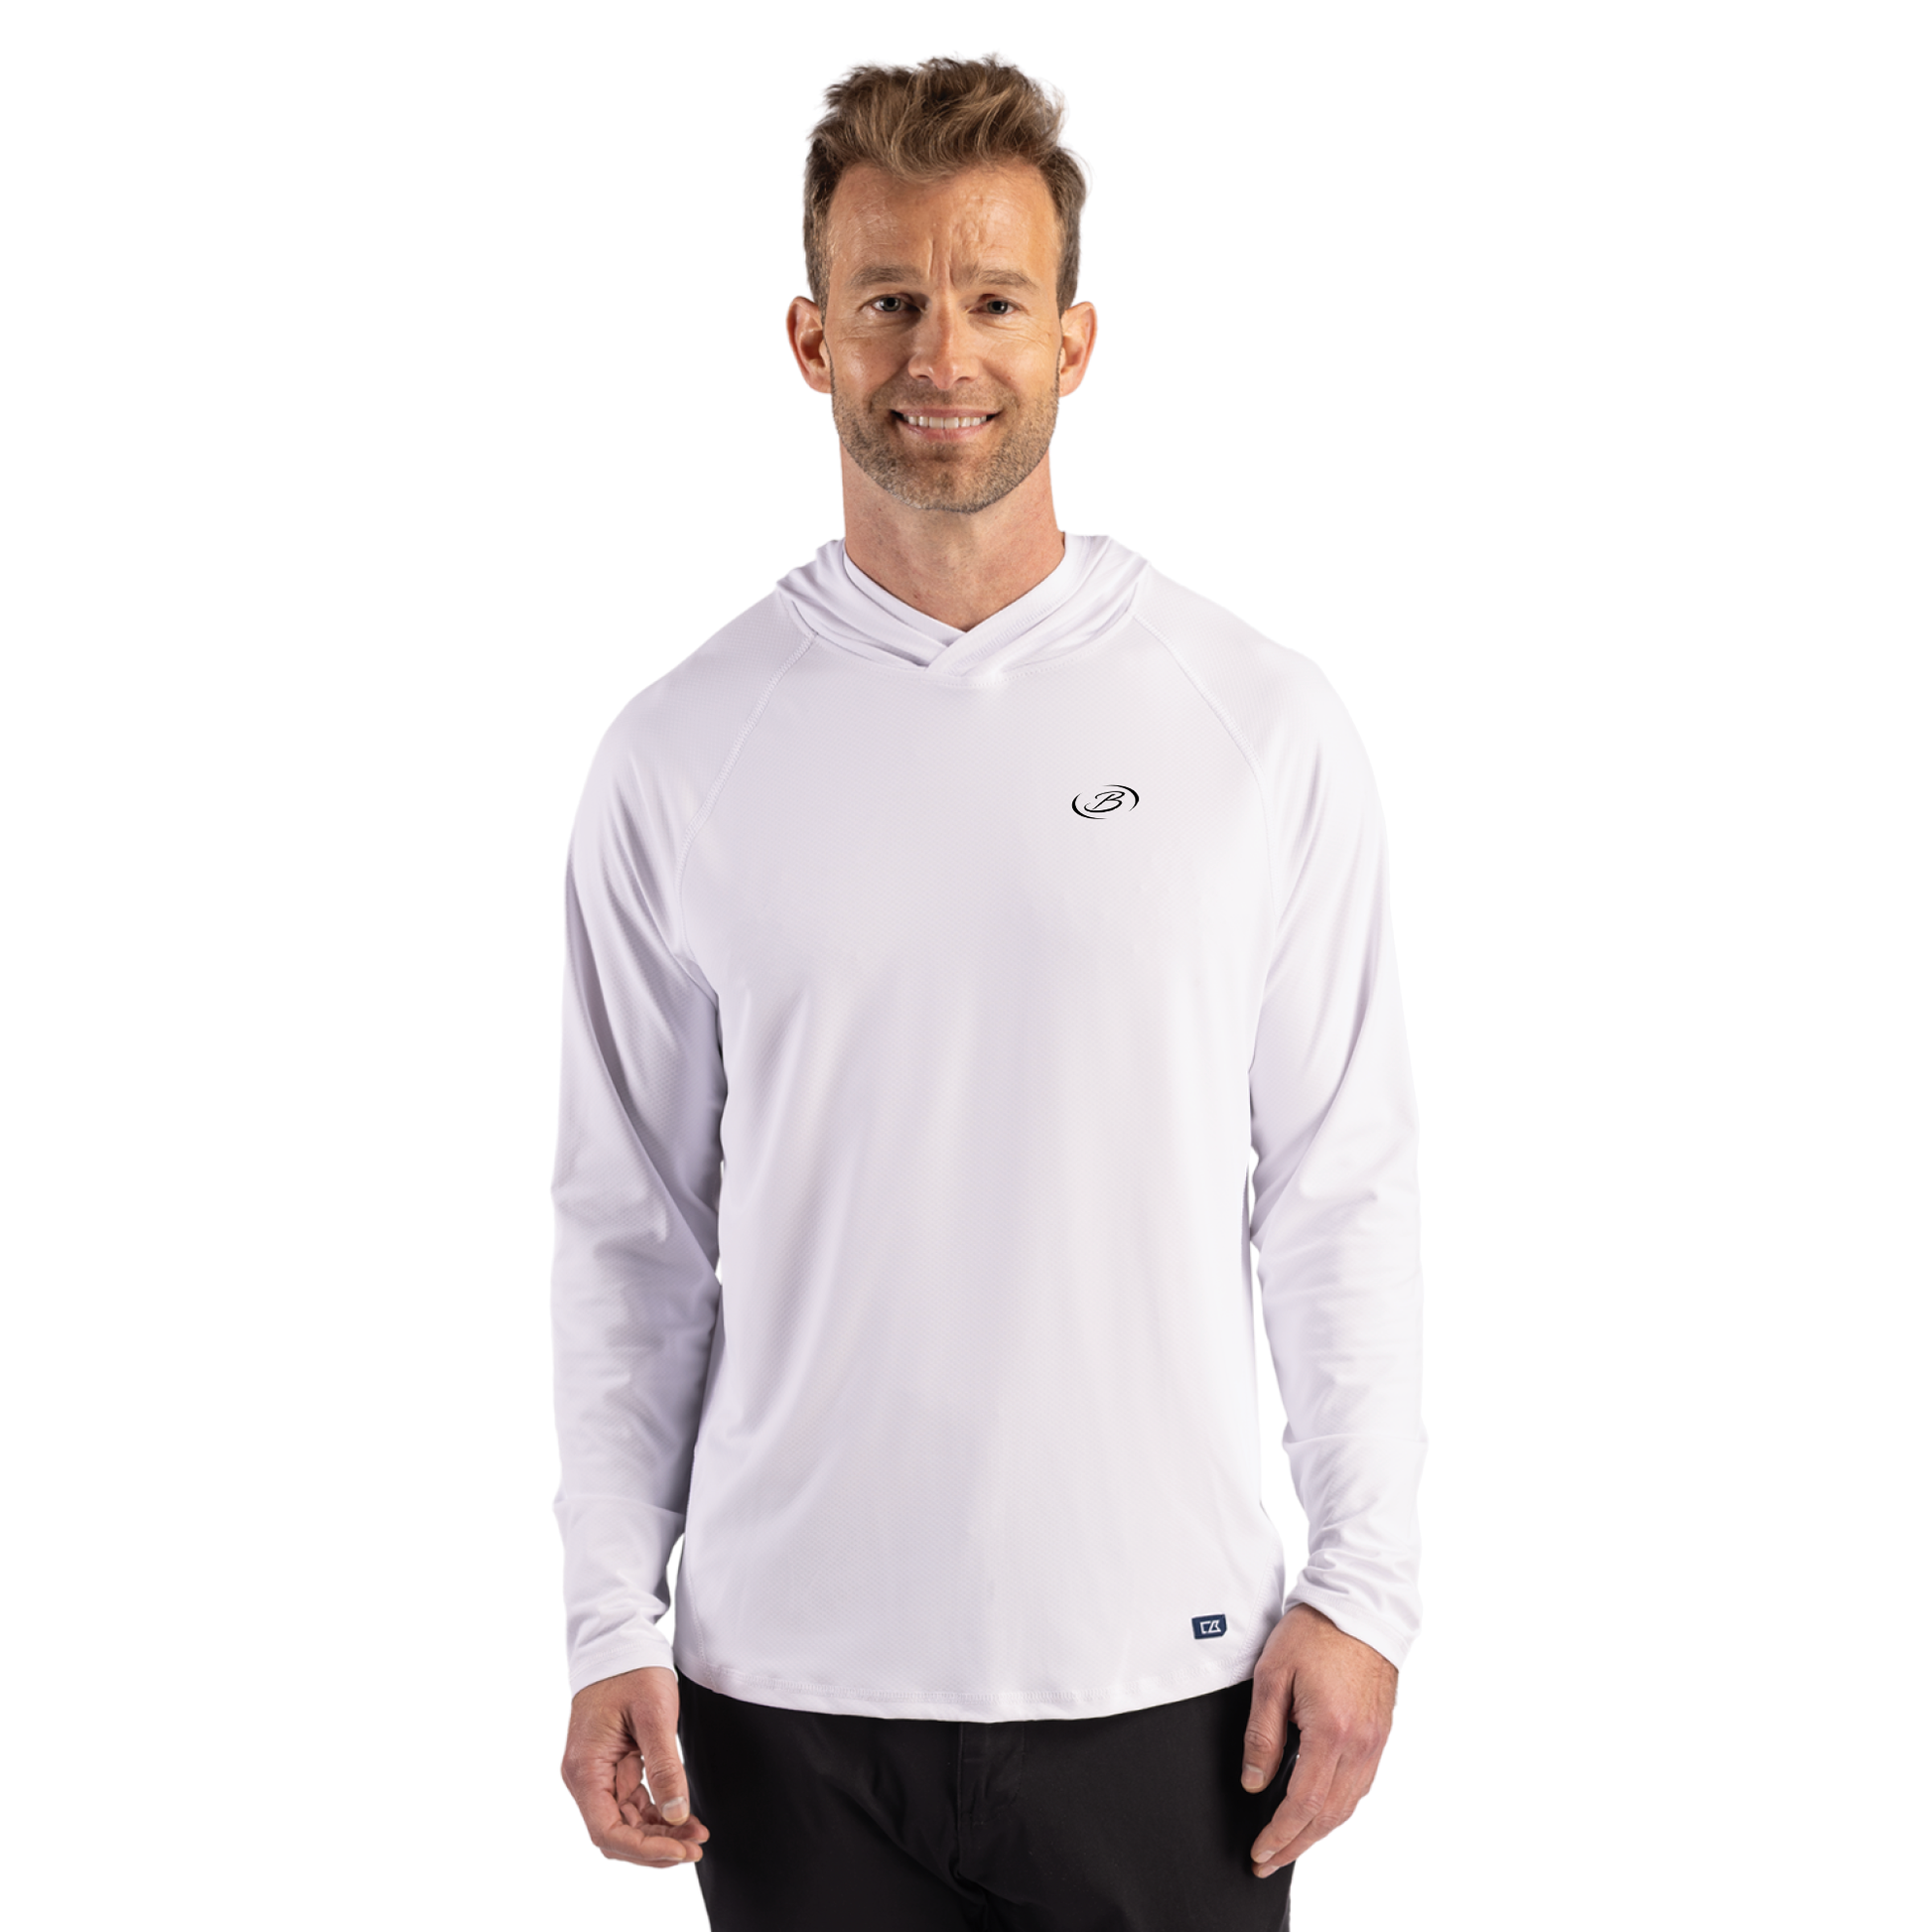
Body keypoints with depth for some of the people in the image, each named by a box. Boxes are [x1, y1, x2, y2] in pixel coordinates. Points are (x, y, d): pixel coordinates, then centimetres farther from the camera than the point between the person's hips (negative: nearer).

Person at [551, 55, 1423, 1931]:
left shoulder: (1261, 725, -1)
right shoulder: (680, 756, 1)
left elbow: (1341, 1193, 1)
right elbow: (629, 1229, 4)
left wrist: (1361, 1585, -2)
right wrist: (611, 1629, 1)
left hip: (1160, 1680, 0)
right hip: (788, 1686, 1)